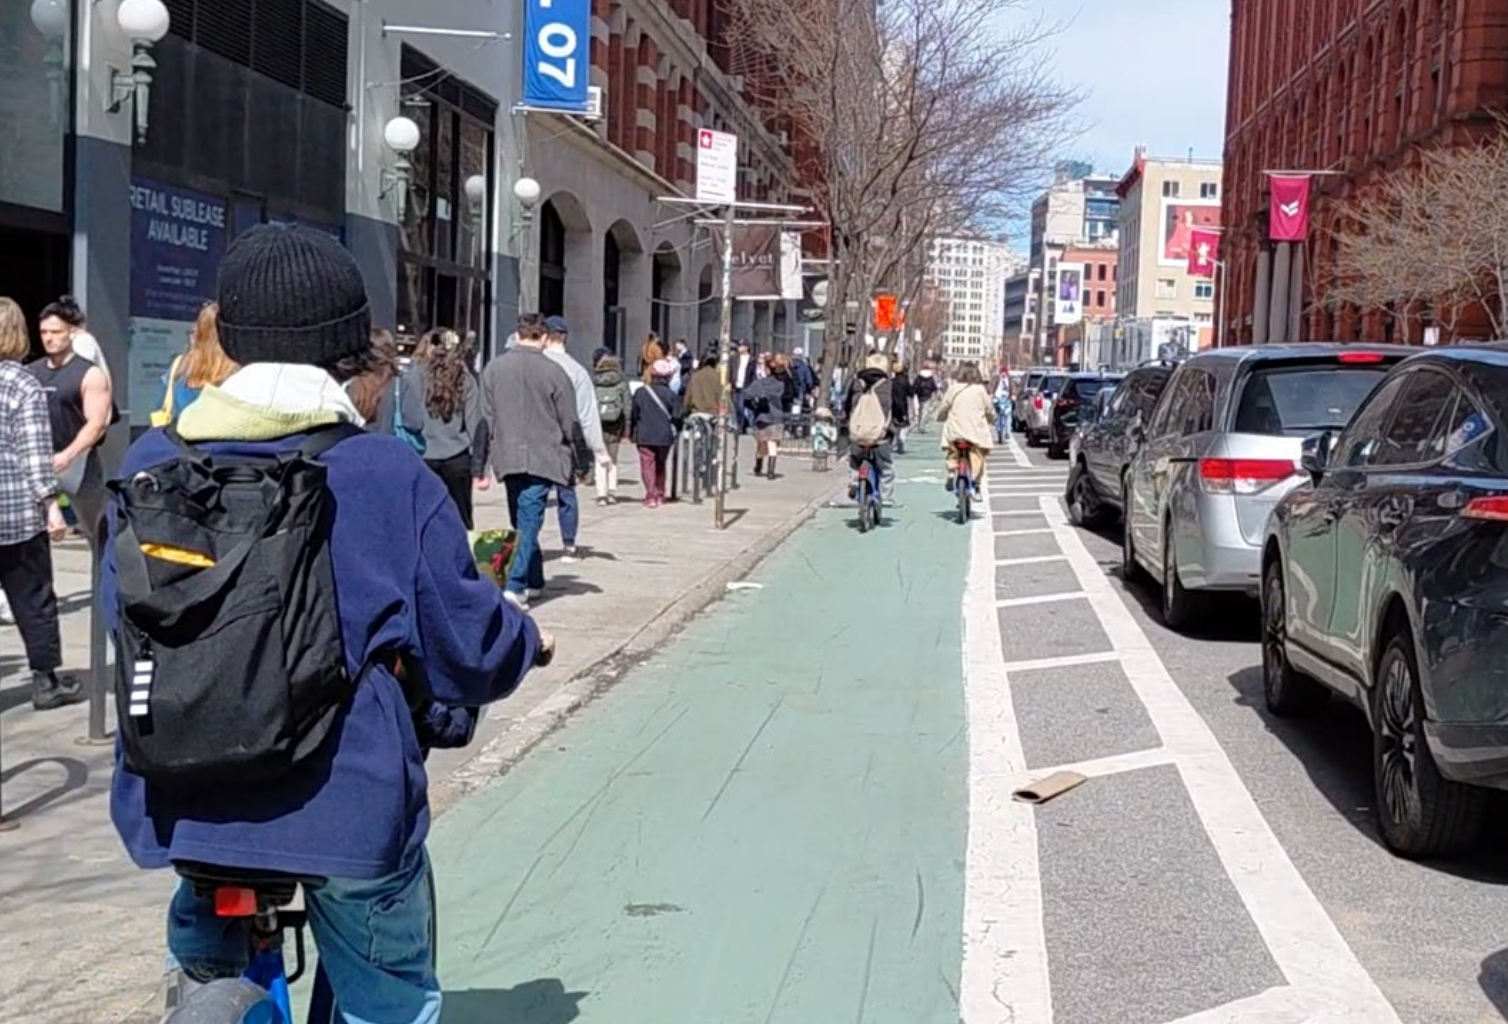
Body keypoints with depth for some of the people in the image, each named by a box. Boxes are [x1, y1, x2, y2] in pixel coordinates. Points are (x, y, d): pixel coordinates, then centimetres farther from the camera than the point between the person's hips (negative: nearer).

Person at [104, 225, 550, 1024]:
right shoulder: (386, 472, -10)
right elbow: (464, 645, -4)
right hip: (346, 797, -3)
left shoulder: (150, 463, 0)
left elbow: (122, 617, 13)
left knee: (207, 956, 34)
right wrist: (526, 641, 17)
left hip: (181, 796, 3)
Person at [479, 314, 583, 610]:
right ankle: (516, 587, -14)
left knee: (522, 522, 17)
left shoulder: (494, 368, 3)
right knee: (529, 522, -4)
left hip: (508, 459, 4)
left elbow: (486, 419, 4)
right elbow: (570, 424, -3)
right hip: (543, 458, -4)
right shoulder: (553, 371, -7)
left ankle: (534, 582, 25)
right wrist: (574, 463, 10)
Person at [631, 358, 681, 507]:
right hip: (664, 436, 2)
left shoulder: (640, 392, -3)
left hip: (645, 436, -1)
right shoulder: (670, 394, -5)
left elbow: (634, 414, 0)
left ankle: (651, 496, -10)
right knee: (660, 465, 18)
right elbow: (677, 416, -5)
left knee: (648, 465, 0)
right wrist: (675, 430, 12)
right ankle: (660, 495, 25)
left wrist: (632, 432, 11)